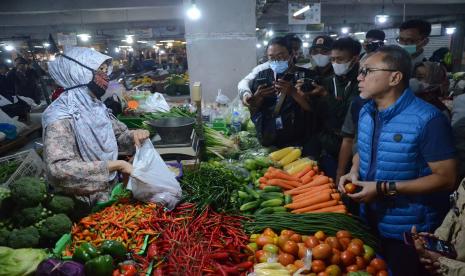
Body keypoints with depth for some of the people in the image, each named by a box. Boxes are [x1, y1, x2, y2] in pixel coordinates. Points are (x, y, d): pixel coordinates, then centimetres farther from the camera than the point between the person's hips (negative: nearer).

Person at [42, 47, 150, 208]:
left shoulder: (96, 106, 3)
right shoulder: (61, 114, -20)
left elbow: (119, 133, 14)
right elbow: (58, 169, -32)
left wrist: (133, 135, -9)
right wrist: (116, 165, -31)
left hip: (110, 189, 7)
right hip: (86, 204, -6)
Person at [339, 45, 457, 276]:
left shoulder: (427, 119, -23)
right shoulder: (365, 112, 1)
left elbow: (446, 179, -22)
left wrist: (384, 188, -26)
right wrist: (354, 171, -7)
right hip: (368, 221, 7)